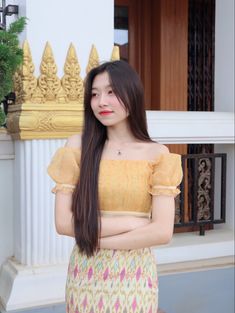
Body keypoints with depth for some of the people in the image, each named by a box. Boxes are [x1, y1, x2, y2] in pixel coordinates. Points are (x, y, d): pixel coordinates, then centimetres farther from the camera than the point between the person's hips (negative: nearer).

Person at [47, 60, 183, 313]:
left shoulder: (157, 155, -5)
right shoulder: (78, 147, -4)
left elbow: (162, 232, -11)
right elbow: (63, 222, -10)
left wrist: (97, 239, -13)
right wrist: (131, 222, -14)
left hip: (135, 275, 0)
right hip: (86, 274, 1)